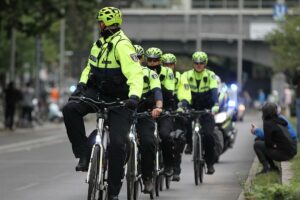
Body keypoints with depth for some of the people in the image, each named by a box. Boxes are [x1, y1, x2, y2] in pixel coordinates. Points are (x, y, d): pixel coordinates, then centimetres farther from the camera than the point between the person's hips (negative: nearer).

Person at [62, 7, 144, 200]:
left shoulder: (122, 45, -17)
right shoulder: (100, 43, 9)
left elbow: (135, 73, -28)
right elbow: (91, 66, 20)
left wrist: (134, 96, -43)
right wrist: (81, 84, 2)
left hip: (118, 100, -7)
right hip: (96, 93, 7)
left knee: (117, 144, -13)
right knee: (70, 109, -22)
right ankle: (84, 154, -13)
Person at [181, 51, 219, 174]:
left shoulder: (210, 75, -10)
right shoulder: (186, 75, -7)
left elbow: (214, 90, -25)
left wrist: (215, 105, -42)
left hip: (206, 108, -1)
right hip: (191, 107, 1)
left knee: (208, 134, -17)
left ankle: (210, 163, -1)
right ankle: (189, 143, 3)